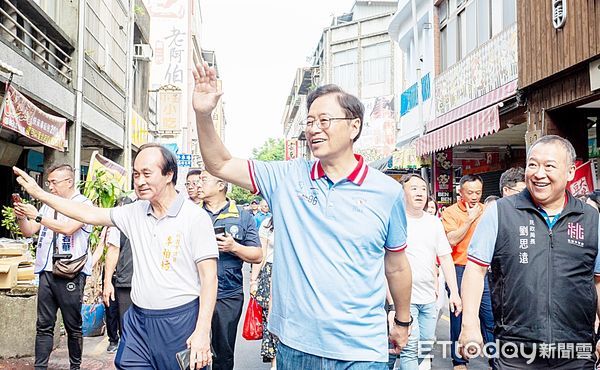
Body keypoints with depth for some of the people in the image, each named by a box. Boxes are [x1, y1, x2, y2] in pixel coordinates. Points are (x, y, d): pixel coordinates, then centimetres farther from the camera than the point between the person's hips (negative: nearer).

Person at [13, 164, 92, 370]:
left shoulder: (83, 204, -4)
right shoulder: (49, 205, 14)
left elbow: (68, 228, -19)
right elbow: (29, 232, 16)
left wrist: (36, 216, -18)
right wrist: (21, 217, -4)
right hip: (47, 272, 5)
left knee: (73, 326, 4)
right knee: (44, 326, 6)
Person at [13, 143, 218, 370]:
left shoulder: (195, 217, -12)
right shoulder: (135, 212, 6)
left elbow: (209, 277, -13)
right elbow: (89, 214, 13)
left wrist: (202, 331, -19)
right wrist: (39, 193, 12)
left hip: (180, 321, -5)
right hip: (138, 319, 5)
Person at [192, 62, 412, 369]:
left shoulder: (387, 191, -3)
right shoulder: (287, 178, 0)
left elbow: (396, 267, 6)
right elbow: (220, 166, 1)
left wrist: (402, 323, 16)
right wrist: (203, 115, -14)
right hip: (294, 344, 2)